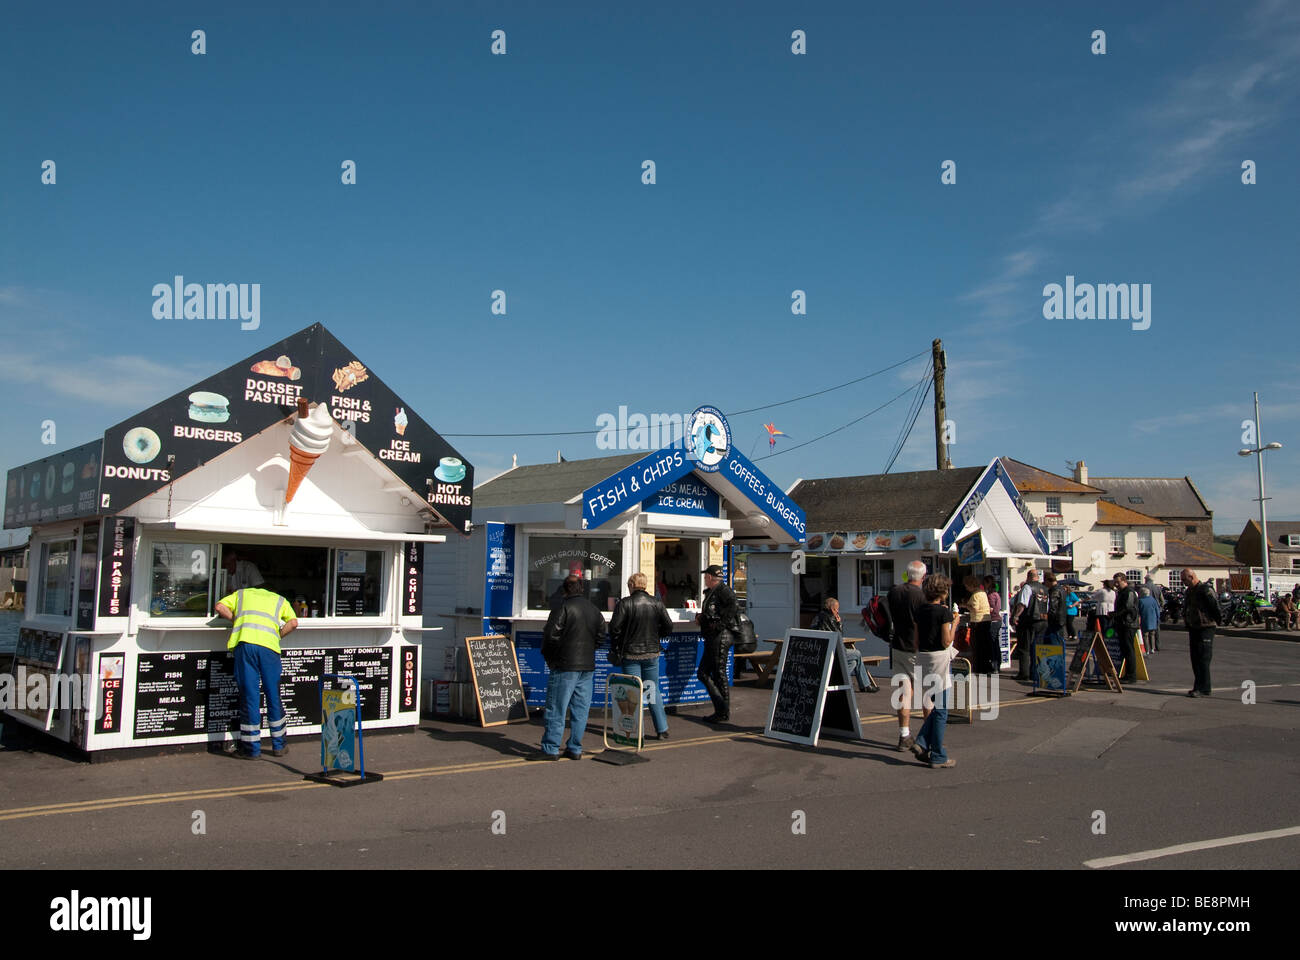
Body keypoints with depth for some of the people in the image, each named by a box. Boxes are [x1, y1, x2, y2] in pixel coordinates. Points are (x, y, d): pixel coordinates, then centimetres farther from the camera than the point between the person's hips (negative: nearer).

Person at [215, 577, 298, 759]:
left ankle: (252, 748, 7)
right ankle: (278, 745, 21)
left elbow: (220, 607, 12)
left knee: (249, 696, 3)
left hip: (245, 642, 0)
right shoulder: (279, 600, 27)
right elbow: (293, 623, 12)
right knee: (273, 696, 11)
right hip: (269, 646, 1)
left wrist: (236, 620, 24)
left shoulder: (241, 593, 27)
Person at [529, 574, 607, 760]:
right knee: (580, 709, 9)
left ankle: (550, 749, 1)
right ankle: (575, 749, 12)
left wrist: (548, 656, 2)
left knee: (556, 709, -1)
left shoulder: (563, 608, -10)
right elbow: (600, 638, 15)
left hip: (565, 666, -6)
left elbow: (551, 635, -14)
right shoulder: (594, 610, 12)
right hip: (588, 667, 6)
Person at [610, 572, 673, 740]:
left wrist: (614, 649, 1)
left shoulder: (625, 603, -10)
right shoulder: (656, 603, 0)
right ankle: (662, 729, 13)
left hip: (630, 653, -3)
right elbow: (668, 627, 1)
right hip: (652, 652, 3)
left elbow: (614, 627, -14)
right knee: (654, 691, 13)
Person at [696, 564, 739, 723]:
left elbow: (733, 607, -22)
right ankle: (721, 707, 14)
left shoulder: (723, 590, -10)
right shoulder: (710, 592, 20)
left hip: (721, 635, -10)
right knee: (703, 673, 10)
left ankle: (724, 713, 1)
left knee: (719, 674, -6)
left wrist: (718, 623, -18)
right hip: (712, 638, 10)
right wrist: (701, 617, 4)